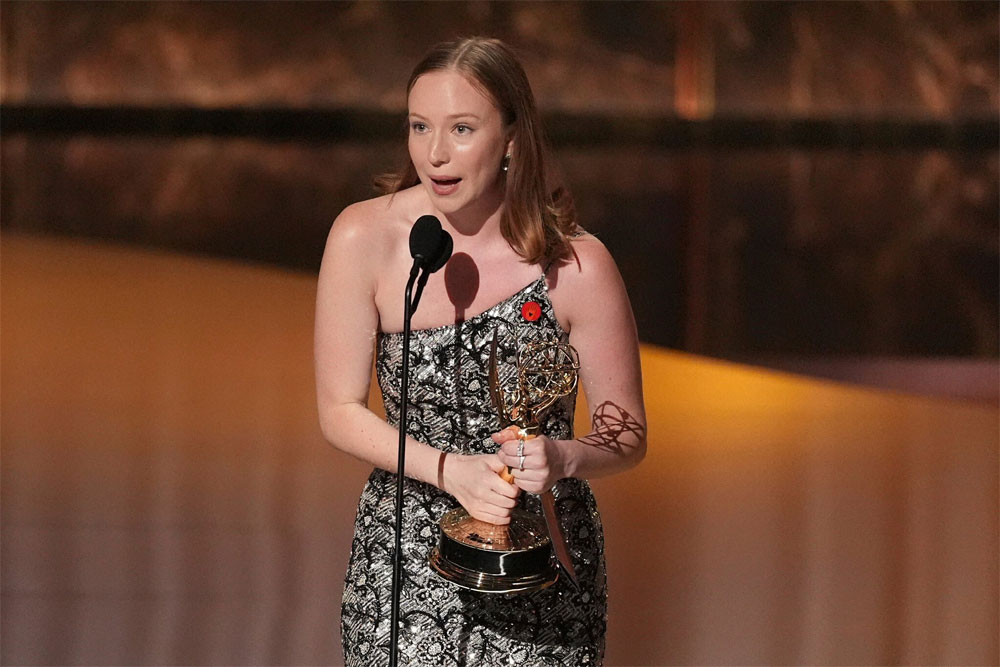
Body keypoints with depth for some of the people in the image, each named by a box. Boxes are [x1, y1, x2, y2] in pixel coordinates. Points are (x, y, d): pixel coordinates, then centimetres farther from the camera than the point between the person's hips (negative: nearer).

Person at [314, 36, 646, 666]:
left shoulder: (577, 266, -14)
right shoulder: (363, 238, -11)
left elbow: (628, 437, -3)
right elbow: (341, 411, -4)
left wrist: (561, 459, -25)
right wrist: (450, 470, -19)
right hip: (402, 564, 1)